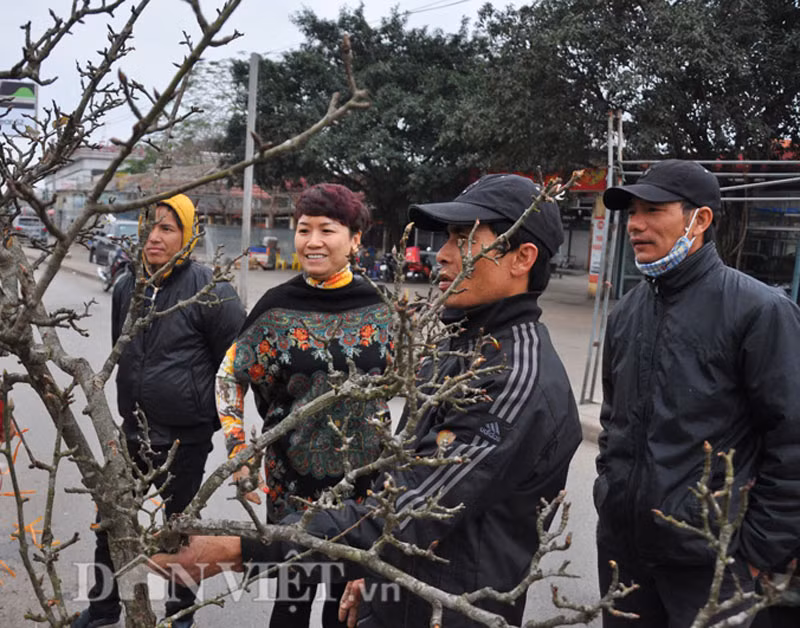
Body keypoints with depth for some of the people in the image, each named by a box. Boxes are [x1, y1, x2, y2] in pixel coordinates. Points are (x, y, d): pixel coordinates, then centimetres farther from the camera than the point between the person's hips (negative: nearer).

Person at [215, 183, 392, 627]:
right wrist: (238, 448, -10)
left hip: (365, 476, 1)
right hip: (294, 477, -1)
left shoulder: (378, 307, -4)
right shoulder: (278, 307, -7)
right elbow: (230, 377, 0)